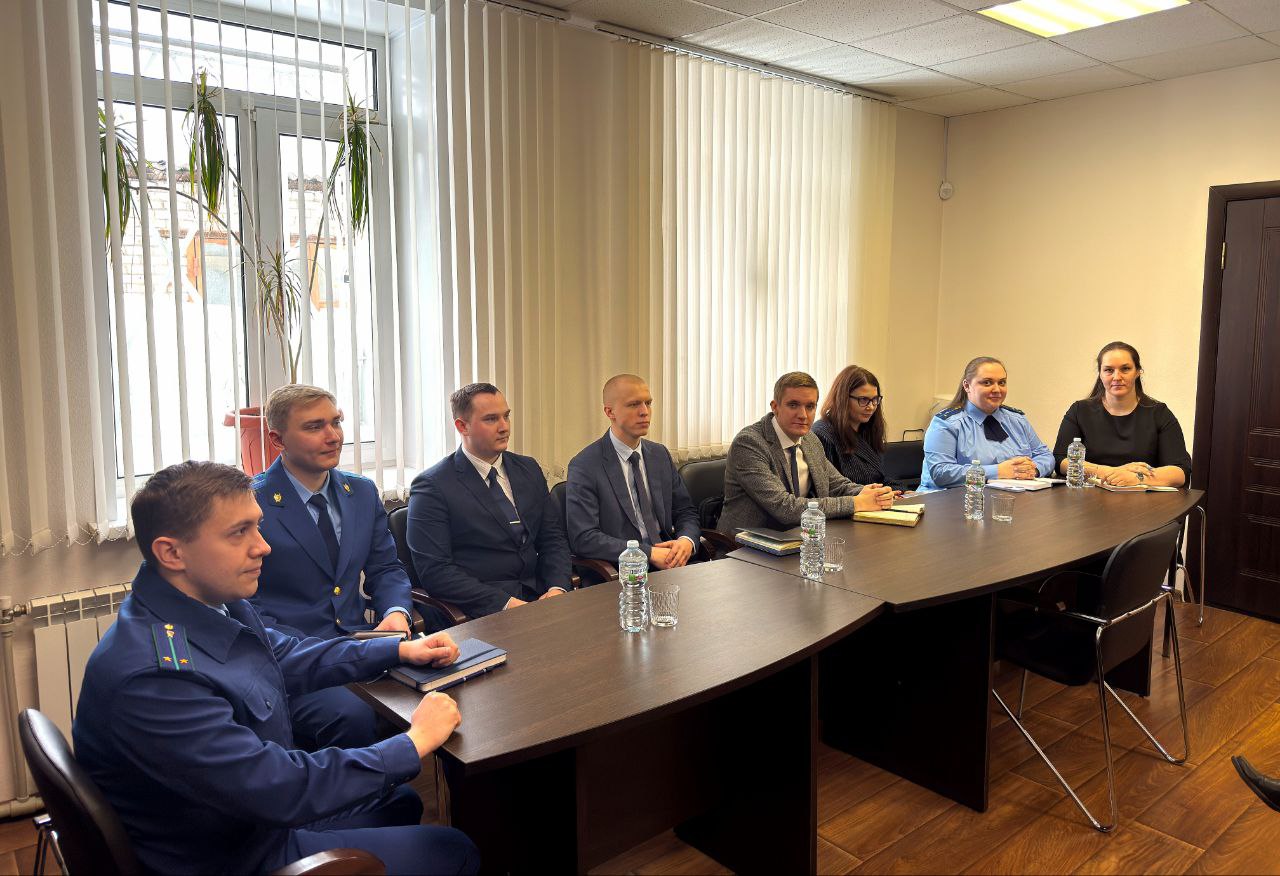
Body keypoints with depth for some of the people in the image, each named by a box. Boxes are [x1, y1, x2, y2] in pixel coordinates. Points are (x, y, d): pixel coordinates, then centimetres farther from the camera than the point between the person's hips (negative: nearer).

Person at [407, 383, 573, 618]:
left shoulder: (529, 469, 14)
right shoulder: (432, 486, -5)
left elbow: (553, 537, 14)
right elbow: (435, 570, -11)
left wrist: (557, 588, -6)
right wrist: (505, 603, -19)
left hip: (538, 597, 6)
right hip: (481, 612, -6)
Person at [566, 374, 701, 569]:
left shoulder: (660, 454, 12)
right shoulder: (585, 466, -8)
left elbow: (686, 512, 16)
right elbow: (583, 538, -16)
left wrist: (687, 541, -7)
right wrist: (649, 553, -20)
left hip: (671, 567, 6)